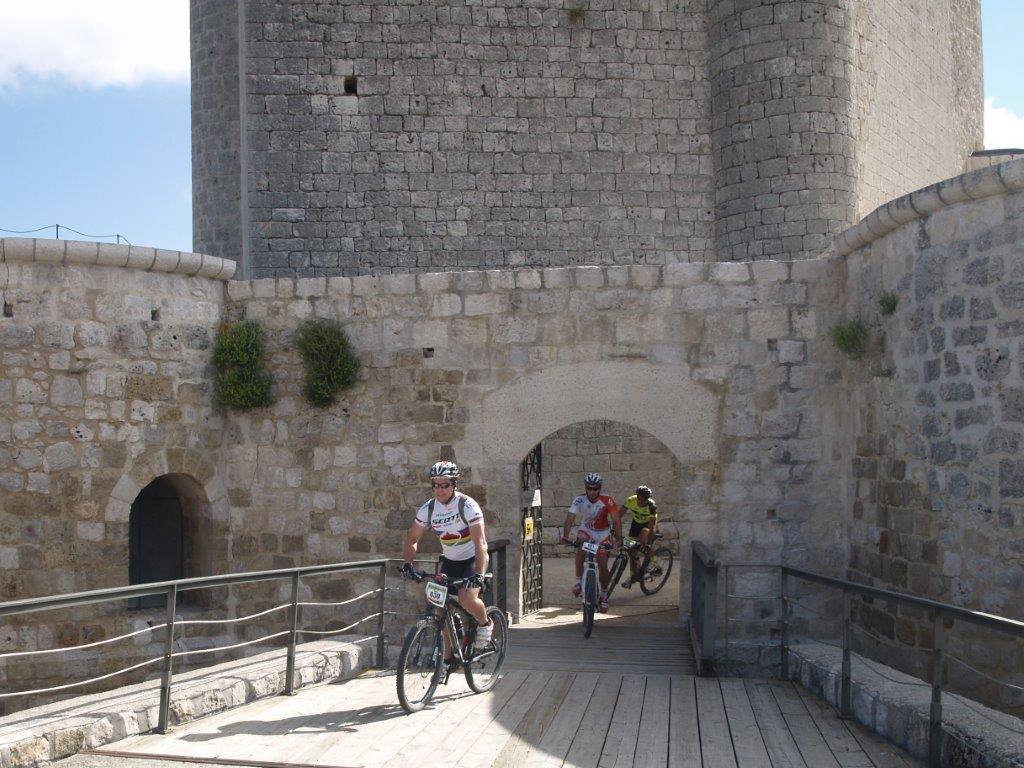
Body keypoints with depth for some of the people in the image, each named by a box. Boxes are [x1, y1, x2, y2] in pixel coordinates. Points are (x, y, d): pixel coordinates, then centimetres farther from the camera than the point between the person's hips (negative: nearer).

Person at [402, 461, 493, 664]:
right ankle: (448, 656, 11)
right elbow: (412, 538, 0)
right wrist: (408, 563, -17)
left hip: (472, 559, -5)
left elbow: (480, 543, -29)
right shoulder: (428, 508, -10)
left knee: (467, 598, -27)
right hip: (449, 560, 5)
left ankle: (484, 624, 6)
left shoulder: (467, 505, -23)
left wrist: (479, 574, -39)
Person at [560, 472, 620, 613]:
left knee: (603, 565, -8)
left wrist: (618, 538, -42)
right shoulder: (579, 500, -19)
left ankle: (604, 595, 15)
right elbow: (570, 518, -27)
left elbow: (616, 520, -28)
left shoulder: (607, 500, -23)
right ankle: (578, 581, -14)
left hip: (603, 533, -1)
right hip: (586, 530, 1)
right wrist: (565, 535, -42)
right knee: (580, 549, -30)